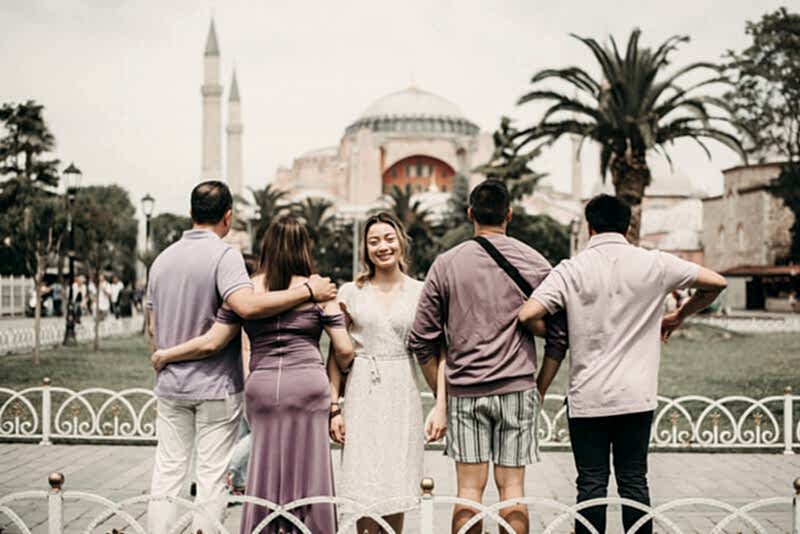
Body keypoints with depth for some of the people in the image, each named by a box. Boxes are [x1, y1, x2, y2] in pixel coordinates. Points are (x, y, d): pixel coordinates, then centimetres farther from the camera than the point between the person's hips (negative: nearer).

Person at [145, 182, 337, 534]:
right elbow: (247, 306, -29)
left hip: (170, 385, 6)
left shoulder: (163, 258, 9)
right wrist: (308, 291, -24)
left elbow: (152, 328, 14)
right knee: (211, 476, 2)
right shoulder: (224, 255, -12)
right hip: (216, 386, -6)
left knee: (167, 471, 11)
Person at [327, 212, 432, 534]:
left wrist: (441, 406, -5)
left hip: (402, 395, 0)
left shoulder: (419, 292, 5)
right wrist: (334, 407, 0)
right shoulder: (350, 293, 6)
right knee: (367, 493, -4)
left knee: (396, 493, 3)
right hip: (362, 395, 0)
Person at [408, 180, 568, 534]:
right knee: (511, 486, 6)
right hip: (517, 389, 0)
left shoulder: (446, 264, 0)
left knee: (469, 488, 4)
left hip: (464, 390, 0)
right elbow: (559, 336, 2)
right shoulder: (535, 263, 1)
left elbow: (422, 339, 2)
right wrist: (541, 386, 12)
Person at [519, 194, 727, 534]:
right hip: (636, 396, 2)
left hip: (587, 397, -1)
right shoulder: (654, 264, 1)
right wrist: (678, 316, 20)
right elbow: (716, 283, 8)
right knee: (634, 481, 9)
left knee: (592, 484, 5)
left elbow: (527, 315, -15)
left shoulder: (571, 270, -5)